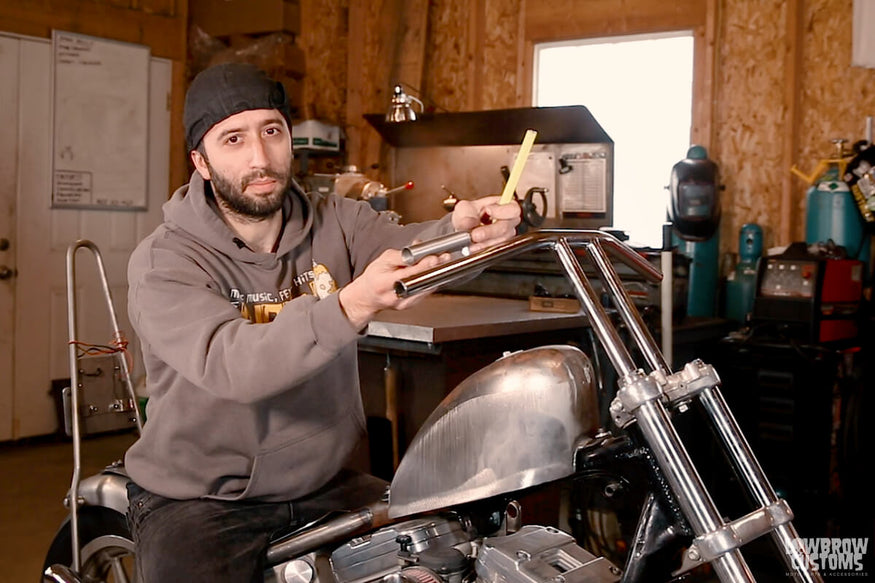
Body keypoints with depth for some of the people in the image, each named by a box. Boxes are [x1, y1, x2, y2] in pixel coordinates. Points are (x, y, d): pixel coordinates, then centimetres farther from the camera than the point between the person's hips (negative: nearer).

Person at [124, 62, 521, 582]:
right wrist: (353, 305, -45)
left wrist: (459, 230, -40)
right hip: (199, 500, -3)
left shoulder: (336, 222, 2)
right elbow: (231, 365, -30)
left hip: (323, 482, 4)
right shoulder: (164, 263, -14)